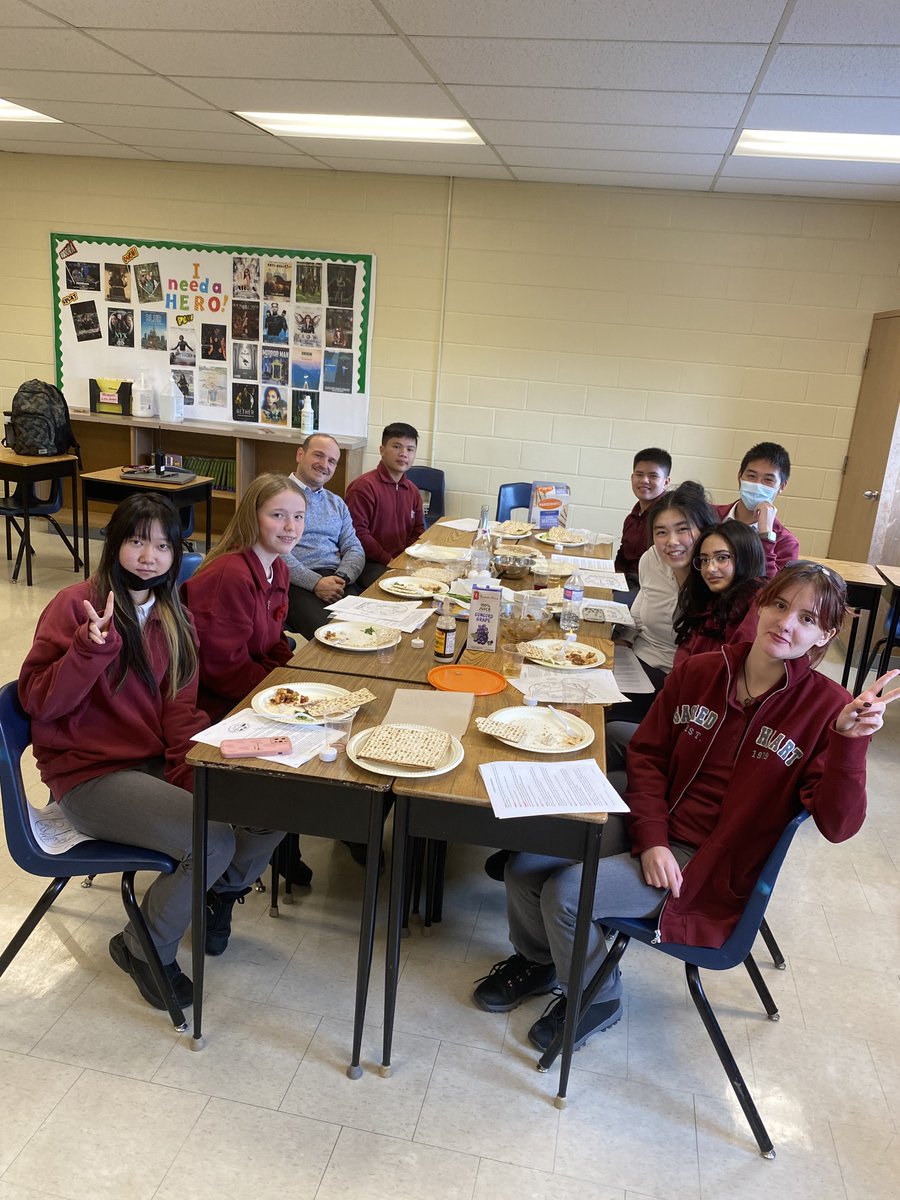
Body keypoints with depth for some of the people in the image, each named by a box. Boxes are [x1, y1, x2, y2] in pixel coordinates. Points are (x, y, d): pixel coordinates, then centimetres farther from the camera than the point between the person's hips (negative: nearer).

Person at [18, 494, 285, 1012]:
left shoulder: (174, 618, 9)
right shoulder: (76, 605, -10)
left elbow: (180, 708, 6)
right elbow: (38, 702, -12)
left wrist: (197, 772, -11)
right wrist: (92, 647, -29)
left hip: (158, 763, 6)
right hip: (90, 775, -6)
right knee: (214, 840, -24)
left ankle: (220, 893, 21)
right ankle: (144, 949, 5)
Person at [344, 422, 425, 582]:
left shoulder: (413, 491, 16)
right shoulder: (364, 486, -8)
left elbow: (418, 531, 21)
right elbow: (357, 532, -14)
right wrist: (388, 560, -15)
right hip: (370, 564, -7)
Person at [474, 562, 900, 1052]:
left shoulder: (827, 708, -12)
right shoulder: (698, 671, -2)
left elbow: (837, 824, -20)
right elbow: (648, 754, 3)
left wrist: (851, 739, -35)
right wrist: (651, 840, -9)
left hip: (713, 866, -4)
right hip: (652, 832, 5)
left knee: (565, 892, -19)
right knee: (525, 864, -7)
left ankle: (598, 998, 14)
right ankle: (536, 960, 27)